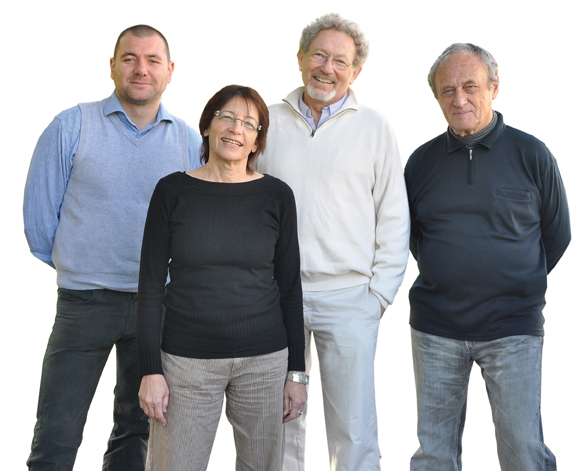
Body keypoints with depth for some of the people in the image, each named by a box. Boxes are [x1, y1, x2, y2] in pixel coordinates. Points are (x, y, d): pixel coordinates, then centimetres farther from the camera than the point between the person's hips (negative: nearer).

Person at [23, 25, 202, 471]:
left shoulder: (189, 141, 3)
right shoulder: (72, 127, -3)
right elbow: (39, 213, 1)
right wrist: (75, 268, 8)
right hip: (86, 301, -2)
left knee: (137, 429, 16)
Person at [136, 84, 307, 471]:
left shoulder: (277, 196, 2)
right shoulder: (173, 191, 0)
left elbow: (290, 287, 6)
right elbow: (151, 285, 1)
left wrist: (297, 371, 3)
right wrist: (150, 370, -5)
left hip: (264, 359, 1)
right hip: (187, 360, -1)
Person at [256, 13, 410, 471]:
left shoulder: (374, 128, 4)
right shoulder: (267, 121, 8)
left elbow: (394, 218, 6)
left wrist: (379, 293, -1)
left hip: (348, 298, -1)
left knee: (355, 432, 0)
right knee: (279, 424, 10)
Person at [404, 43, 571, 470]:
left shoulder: (531, 154, -2)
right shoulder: (422, 161, 5)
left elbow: (557, 235, 8)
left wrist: (516, 287, 10)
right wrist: (448, 279, 11)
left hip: (513, 329, -2)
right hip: (435, 329, 3)